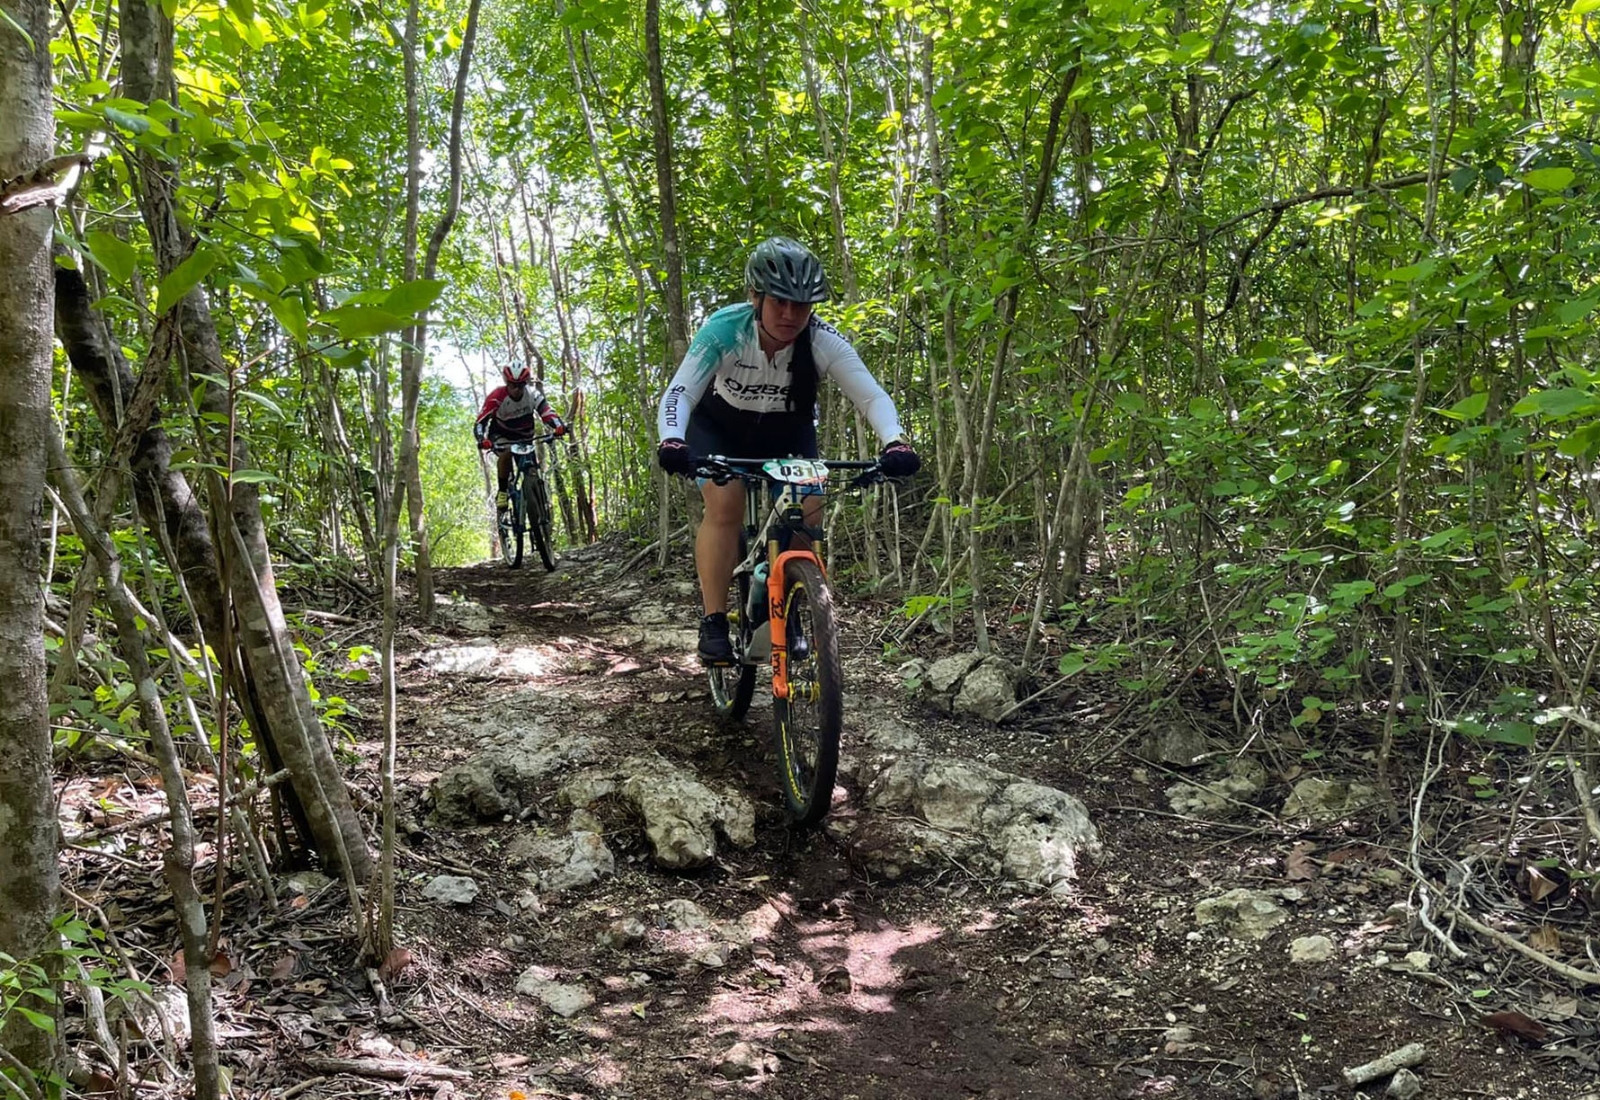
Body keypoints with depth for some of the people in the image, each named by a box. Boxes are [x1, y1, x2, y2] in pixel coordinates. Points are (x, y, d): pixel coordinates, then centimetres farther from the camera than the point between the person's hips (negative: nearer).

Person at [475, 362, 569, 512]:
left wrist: (559, 425, -53)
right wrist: (482, 439, -53)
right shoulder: (496, 397, -29)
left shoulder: (532, 394, -21)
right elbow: (480, 423, -32)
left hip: (525, 436, 3)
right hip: (501, 435, -3)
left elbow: (546, 411, -32)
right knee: (506, 454, -34)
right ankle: (502, 493, -19)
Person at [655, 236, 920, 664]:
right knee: (725, 504, -25)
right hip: (720, 425, -2)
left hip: (787, 430, 2)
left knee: (808, 509, -16)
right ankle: (714, 622, -15)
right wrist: (672, 441, -58)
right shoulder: (725, 329, -31)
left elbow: (872, 395, -33)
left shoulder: (822, 341, -28)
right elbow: (679, 392, -38)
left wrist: (895, 443, -53)